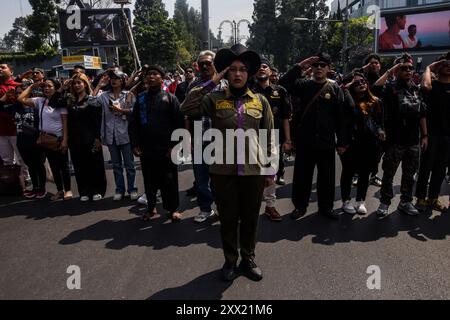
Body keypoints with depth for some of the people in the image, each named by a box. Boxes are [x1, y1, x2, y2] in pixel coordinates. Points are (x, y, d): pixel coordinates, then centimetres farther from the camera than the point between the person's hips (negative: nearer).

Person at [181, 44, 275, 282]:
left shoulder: (260, 101, 3)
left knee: (250, 218, 15)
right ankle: (230, 260, 34)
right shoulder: (215, 99, -1)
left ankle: (248, 259, 37)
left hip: (253, 170, 1)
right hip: (223, 170, -1)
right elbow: (186, 108, -17)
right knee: (228, 218, 12)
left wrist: (271, 169, 5)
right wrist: (210, 83, -14)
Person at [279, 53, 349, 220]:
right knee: (302, 174, 9)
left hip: (326, 142, 0)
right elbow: (283, 83, -12)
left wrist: (342, 141, -4)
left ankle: (326, 206, 27)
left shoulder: (335, 88, 1)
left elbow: (341, 117, -1)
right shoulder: (304, 84, 4)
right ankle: (300, 206, 24)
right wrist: (300, 66, -14)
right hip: (305, 140, 0)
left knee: (327, 176, 10)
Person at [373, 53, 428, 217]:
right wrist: (390, 71, -19)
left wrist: (425, 136, 10)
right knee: (388, 174, 5)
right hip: (395, 141, -5)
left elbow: (422, 115, 14)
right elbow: (376, 87, -30)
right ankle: (385, 202, 18)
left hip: (413, 141, 5)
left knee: (409, 174, 14)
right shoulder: (391, 87, -5)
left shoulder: (416, 89, 11)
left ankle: (406, 202, 28)